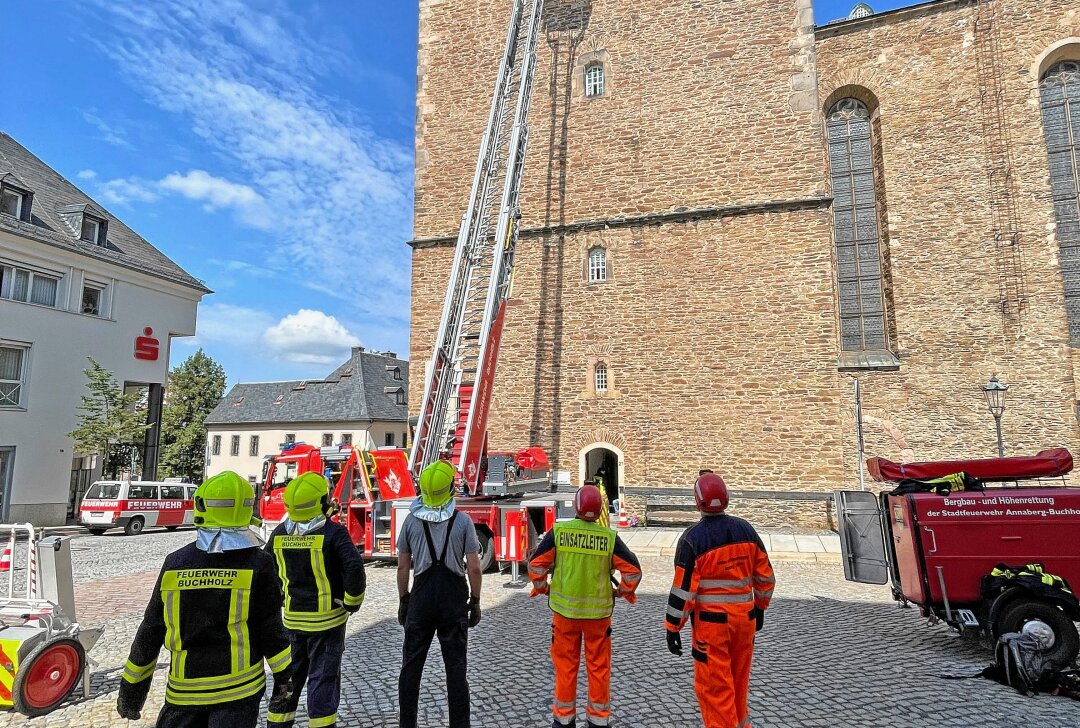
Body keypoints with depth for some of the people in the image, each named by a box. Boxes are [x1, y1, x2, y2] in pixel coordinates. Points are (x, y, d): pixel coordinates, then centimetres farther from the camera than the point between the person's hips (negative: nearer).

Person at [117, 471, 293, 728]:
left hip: (184, 691, 2)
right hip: (237, 689, -2)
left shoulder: (175, 563, -4)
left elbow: (150, 633, 3)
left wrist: (131, 690, 15)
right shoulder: (257, 564, -12)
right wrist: (283, 677, 6)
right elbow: (271, 630, -7)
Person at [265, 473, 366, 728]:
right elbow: (354, 568, -27)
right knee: (322, 679, 7)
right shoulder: (333, 532, -18)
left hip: (292, 618, 5)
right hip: (326, 619, -5)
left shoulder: (280, 533, -1)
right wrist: (352, 603, -12)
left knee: (289, 677, 20)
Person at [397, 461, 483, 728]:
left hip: (421, 596, 1)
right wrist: (475, 602, 4)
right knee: (455, 666, 8)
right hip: (454, 596, -1)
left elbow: (402, 567, 2)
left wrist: (403, 602, 13)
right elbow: (474, 568, -8)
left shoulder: (412, 520, -3)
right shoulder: (463, 521, -8)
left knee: (411, 665, 15)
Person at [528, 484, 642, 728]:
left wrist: (542, 588, 10)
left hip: (565, 609, 0)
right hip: (598, 611, 0)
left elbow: (536, 564, -6)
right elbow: (633, 570, -7)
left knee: (565, 665, 14)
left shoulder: (558, 532, -9)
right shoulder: (609, 537, -9)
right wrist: (623, 592, 10)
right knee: (599, 666, 15)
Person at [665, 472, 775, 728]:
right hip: (745, 616, 6)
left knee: (714, 685, 6)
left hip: (711, 621, -6)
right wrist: (760, 607, 23)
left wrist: (672, 628, -7)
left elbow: (683, 587, -15)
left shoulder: (693, 537, -15)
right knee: (738, 678, 24)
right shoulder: (746, 529, 0)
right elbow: (765, 576, 8)